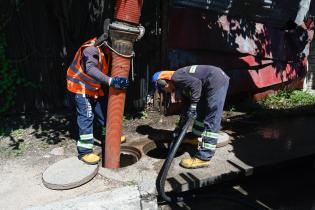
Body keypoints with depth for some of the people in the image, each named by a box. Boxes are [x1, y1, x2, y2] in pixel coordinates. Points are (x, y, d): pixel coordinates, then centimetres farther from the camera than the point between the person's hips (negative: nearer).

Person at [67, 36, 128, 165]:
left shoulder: (106, 51, -2)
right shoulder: (91, 49, -29)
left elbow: (104, 70, -1)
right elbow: (90, 69, -46)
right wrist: (110, 81, -57)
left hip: (93, 87, 8)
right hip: (79, 86, -8)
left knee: (103, 110, 15)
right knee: (86, 116, -12)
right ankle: (85, 151, -4)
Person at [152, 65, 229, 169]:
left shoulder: (175, 77, -7)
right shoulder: (181, 85, 20)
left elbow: (196, 83, -23)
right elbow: (187, 105, 25)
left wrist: (193, 106, -19)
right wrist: (179, 127, 29)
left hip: (217, 81, -11)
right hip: (212, 85, 11)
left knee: (211, 121, -10)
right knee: (200, 112, 23)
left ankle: (203, 158, -7)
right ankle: (196, 138, 43)